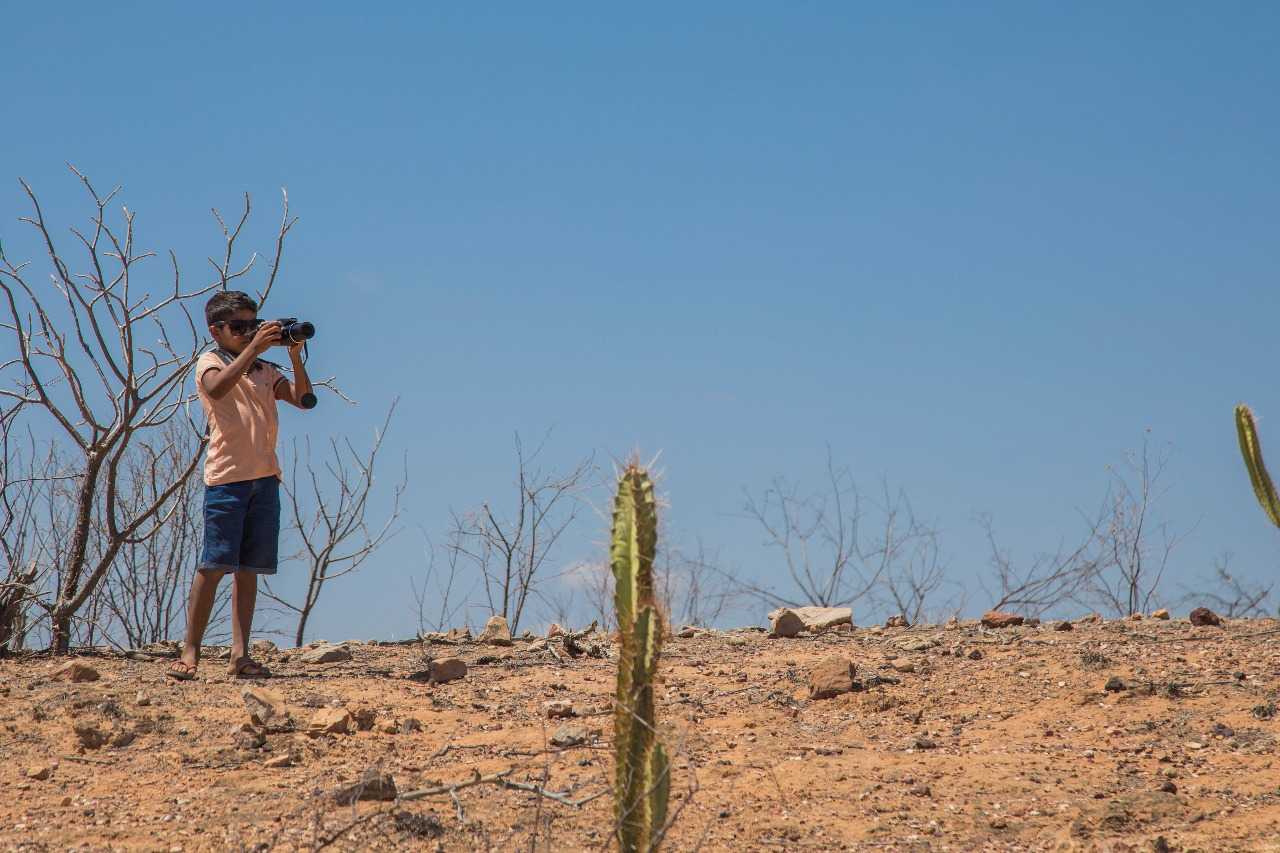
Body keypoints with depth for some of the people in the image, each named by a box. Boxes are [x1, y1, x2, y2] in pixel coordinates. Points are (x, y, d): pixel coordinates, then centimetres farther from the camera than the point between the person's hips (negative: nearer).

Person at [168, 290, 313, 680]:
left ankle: (240, 655, 4)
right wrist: (254, 348, -23)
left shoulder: (265, 371, 19)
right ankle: (190, 652, -4)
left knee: (249, 569, 4)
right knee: (214, 565, -8)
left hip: (265, 478, 5)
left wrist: (295, 356, -6)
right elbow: (217, 387, -19)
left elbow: (302, 398, 6)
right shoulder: (210, 362, 5)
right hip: (227, 476, -5)